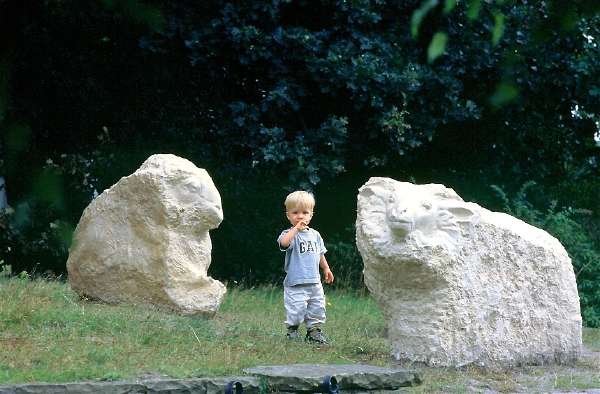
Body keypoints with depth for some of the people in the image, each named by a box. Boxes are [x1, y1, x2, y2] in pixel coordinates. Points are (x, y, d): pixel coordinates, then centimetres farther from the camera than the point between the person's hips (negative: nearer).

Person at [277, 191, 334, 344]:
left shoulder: (315, 234, 11)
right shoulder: (290, 234, -9)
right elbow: (283, 242, -34)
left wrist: (326, 268, 26)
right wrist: (296, 228, -34)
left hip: (314, 282, 6)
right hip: (295, 284, -6)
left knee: (317, 309, 11)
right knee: (296, 310, -6)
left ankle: (314, 331, 25)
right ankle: (292, 331, 14)